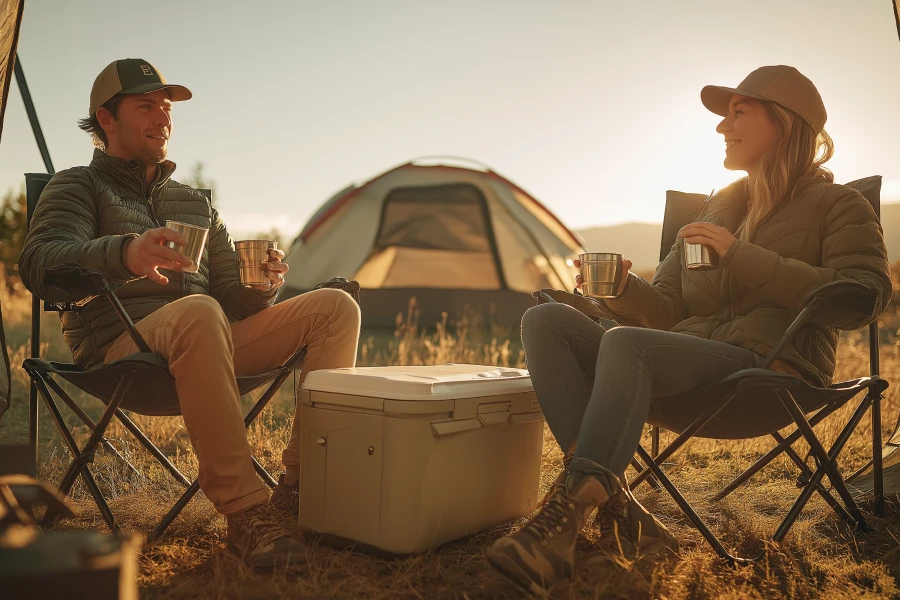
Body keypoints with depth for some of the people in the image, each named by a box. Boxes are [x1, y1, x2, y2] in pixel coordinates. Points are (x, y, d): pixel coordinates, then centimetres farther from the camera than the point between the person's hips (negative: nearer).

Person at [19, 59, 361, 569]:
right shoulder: (78, 187, 10)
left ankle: (300, 487, -19)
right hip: (120, 348, -5)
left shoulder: (195, 202, 26)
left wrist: (261, 285, -6)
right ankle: (245, 511, -36)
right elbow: (40, 264, -12)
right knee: (197, 314, -41)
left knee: (336, 306, -11)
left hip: (204, 348, 6)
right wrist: (124, 254, -33)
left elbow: (231, 295, 20)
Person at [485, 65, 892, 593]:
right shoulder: (720, 207, 25)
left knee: (623, 345, -36)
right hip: (688, 362, 7)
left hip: (767, 370, -6)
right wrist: (624, 289, -4)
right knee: (545, 320, -14)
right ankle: (618, 513, -27)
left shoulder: (839, 206, 9)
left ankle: (565, 518, -33)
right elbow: (668, 312, 20)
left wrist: (743, 257, -13)